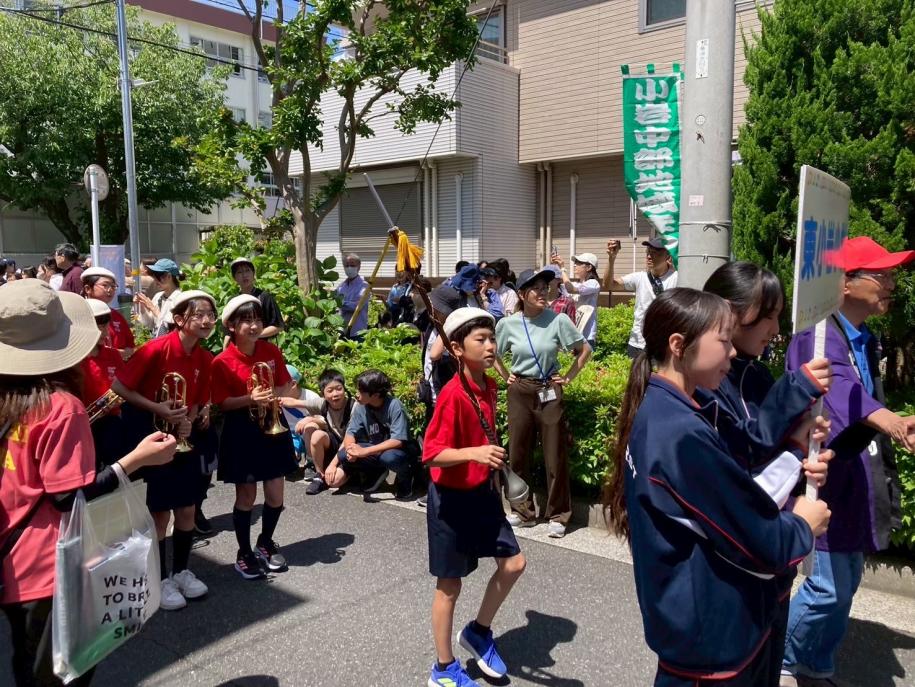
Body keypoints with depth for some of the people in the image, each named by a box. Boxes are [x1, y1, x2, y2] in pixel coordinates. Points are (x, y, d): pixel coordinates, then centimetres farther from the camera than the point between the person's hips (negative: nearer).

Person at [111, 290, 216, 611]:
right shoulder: (157, 349, -20)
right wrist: (158, 409, -22)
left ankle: (182, 571, 28)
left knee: (187, 509, 10)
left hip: (184, 438, 6)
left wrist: (188, 422, -12)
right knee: (160, 512, 2)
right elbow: (120, 388, -17)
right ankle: (161, 580, 18)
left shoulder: (204, 359, -1)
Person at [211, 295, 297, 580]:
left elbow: (286, 383, 9)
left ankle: (265, 543, 33)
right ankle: (244, 553, 24)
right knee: (246, 496, 6)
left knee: (275, 494, 8)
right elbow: (222, 403, -11)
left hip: (273, 426, 4)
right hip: (241, 431, -3)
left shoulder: (271, 351, -2)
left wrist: (276, 393, -12)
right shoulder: (222, 362, -13)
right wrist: (251, 398, -26)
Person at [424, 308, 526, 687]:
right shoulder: (453, 395, -24)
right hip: (451, 499, -8)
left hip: (482, 492, 8)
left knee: (514, 563, 11)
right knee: (450, 584, 6)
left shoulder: (489, 387, 1)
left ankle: (478, 632, 34)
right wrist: (475, 453, -40)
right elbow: (430, 453, -27)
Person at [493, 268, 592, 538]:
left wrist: (568, 377, -2)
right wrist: (505, 375, 6)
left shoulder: (558, 320, -9)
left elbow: (585, 350, 1)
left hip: (549, 392, -2)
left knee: (555, 456, 3)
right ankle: (523, 511, 24)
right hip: (519, 392, 2)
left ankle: (557, 516, 16)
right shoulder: (507, 324, -4)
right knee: (518, 454, 9)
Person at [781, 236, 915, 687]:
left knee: (846, 582, 17)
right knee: (829, 585, -4)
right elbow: (835, 385, -40)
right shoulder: (820, 334, -19)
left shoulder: (866, 341, 12)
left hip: (857, 477, 9)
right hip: (828, 479, -9)